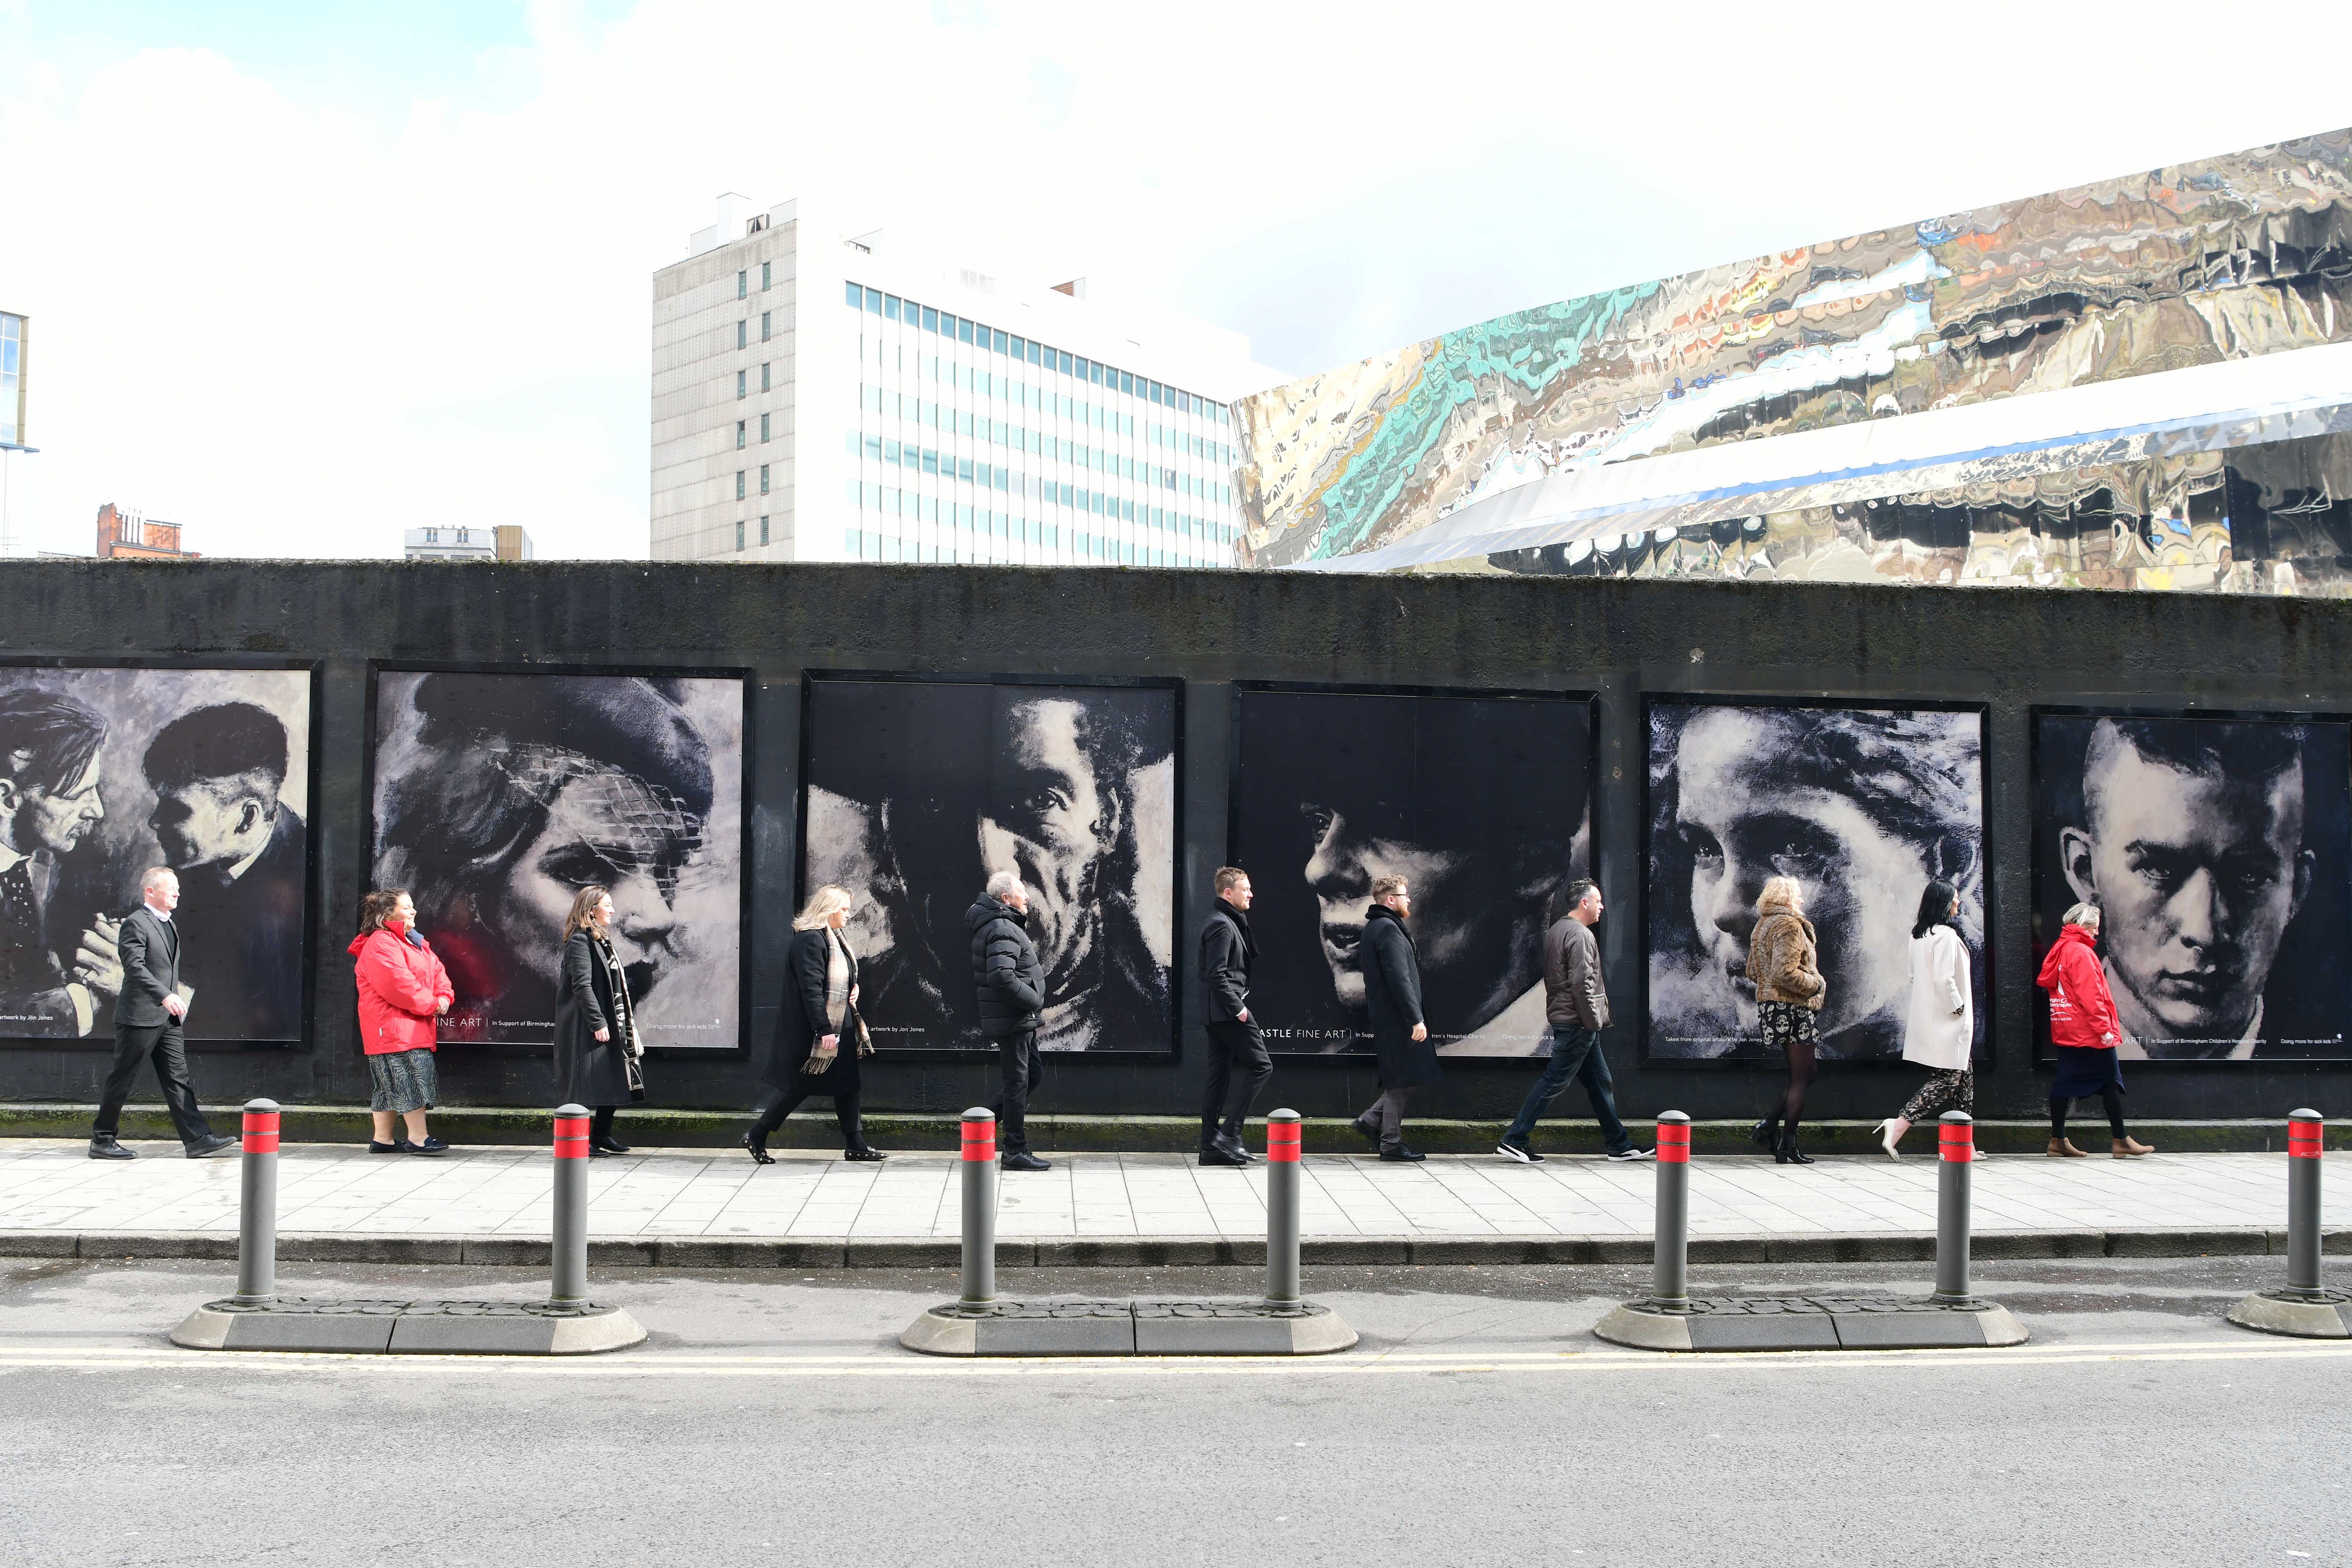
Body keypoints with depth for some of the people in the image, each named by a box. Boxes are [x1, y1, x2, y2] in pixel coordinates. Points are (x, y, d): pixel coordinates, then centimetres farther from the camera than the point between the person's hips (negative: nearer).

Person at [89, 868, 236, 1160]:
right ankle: (102, 1141, 13)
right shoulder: (136, 923, -11)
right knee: (121, 1080, 2)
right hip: (140, 1016, -8)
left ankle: (198, 1139, -2)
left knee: (178, 1079, 3)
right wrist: (165, 996, -32)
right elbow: (135, 967, -23)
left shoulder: (169, 925, 18)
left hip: (169, 1019, 8)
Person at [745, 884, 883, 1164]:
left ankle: (855, 1144, 14)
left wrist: (854, 986, 8)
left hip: (839, 1024, 10)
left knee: (847, 1083, 9)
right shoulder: (809, 940, -18)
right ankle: (756, 1137, 9)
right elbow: (811, 989, -23)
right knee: (799, 1085, -3)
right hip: (810, 1030, -10)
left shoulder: (834, 938, 15)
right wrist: (825, 1030, -25)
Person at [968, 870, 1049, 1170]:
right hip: (1012, 1020, -10)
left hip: (1020, 1019, 10)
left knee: (1033, 1073, 18)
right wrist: (1035, 1001, -19)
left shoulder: (999, 925, 15)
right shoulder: (1003, 930, -19)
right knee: (1018, 1081, -3)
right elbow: (1002, 977, -31)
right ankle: (1015, 1152, 4)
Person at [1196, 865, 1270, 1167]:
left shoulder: (1224, 922, 19)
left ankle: (1211, 1147, 10)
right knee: (1260, 1065, -8)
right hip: (1227, 1010, -10)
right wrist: (1237, 1007, -20)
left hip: (1218, 1014, 10)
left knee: (1219, 1076, 9)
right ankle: (1229, 1133, -11)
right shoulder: (1222, 925, -13)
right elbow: (1217, 974, -21)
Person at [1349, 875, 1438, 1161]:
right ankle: (1392, 1143, 1)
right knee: (1403, 1079, -4)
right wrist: (1416, 1019, -21)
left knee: (1403, 1078, 14)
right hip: (1397, 1017, -10)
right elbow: (1400, 979, -21)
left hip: (1385, 1015, 10)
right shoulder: (1389, 929, -15)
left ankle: (1372, 1119, 13)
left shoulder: (1373, 928, 18)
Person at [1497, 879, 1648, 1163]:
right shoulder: (1580, 935, -15)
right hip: (1577, 1023, -10)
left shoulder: (1556, 930, 16)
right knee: (1554, 1082, -6)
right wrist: (1594, 1022, -15)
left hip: (1564, 1019, 10)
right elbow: (1582, 984, -22)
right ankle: (1514, 1140, -4)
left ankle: (1619, 1146, 19)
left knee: (1600, 1082, 14)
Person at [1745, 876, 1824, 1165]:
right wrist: (1816, 984, -11)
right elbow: (1786, 972, -23)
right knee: (1801, 1078, -2)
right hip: (1794, 1009, -9)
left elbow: (1753, 972, 20)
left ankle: (1767, 1125, 7)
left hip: (1771, 1006, 9)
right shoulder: (1788, 925, -14)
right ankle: (1787, 1144, -1)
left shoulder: (1763, 925, 15)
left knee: (1801, 1076, 15)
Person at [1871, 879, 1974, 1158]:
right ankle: (1897, 1127, -15)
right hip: (1947, 1020, -10)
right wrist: (1957, 1007, -11)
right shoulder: (1945, 935, -17)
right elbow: (1945, 979, -24)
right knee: (1947, 1080, -7)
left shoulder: (1918, 934, 11)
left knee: (1963, 1075, 14)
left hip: (1927, 1017, 10)